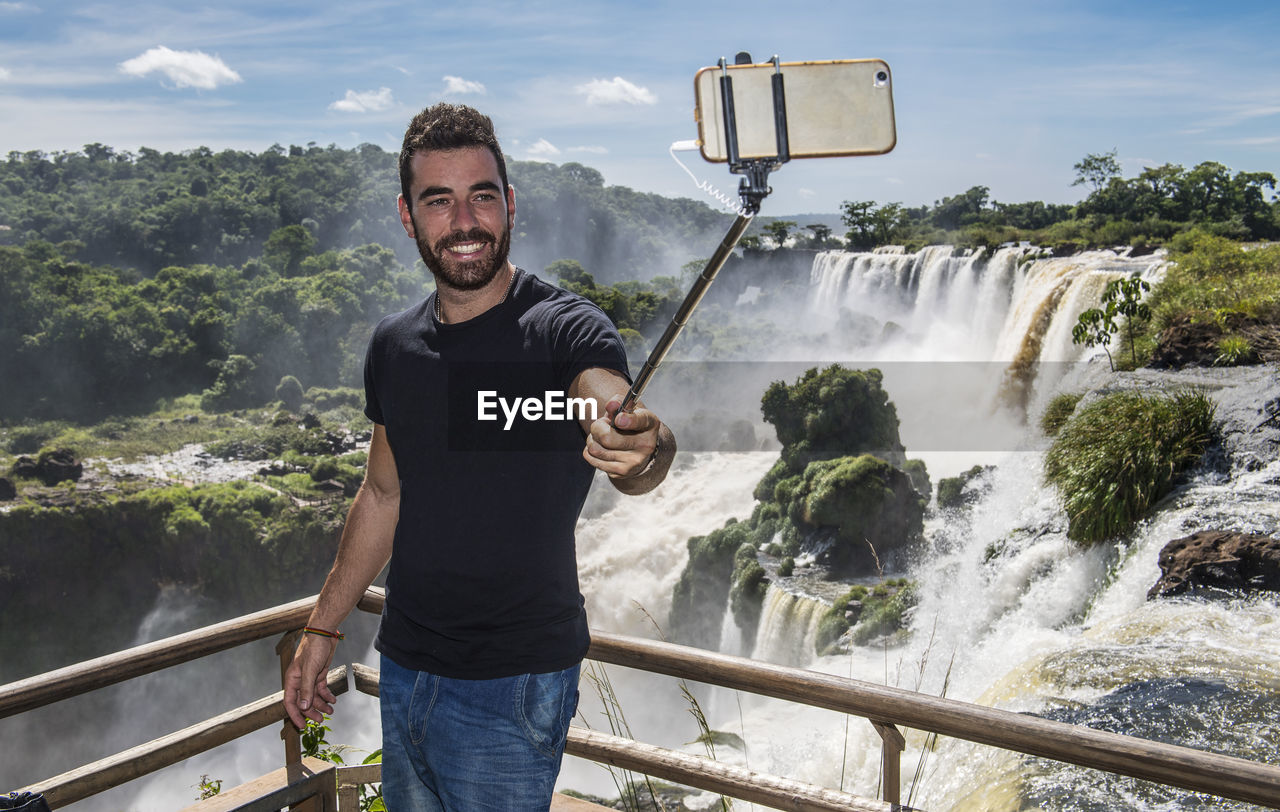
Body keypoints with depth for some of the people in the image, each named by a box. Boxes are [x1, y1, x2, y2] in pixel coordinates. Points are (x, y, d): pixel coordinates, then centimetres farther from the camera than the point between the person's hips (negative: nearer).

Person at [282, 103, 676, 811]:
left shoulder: (564, 329, -15)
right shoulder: (394, 344, 4)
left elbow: (615, 417, -36)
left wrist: (643, 447, -59)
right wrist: (323, 627, 16)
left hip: (512, 683, -6)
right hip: (404, 669, 6)